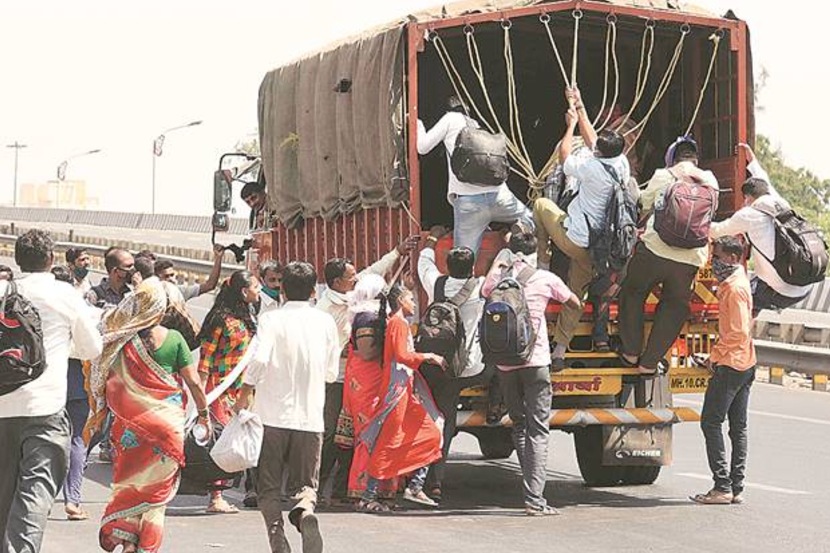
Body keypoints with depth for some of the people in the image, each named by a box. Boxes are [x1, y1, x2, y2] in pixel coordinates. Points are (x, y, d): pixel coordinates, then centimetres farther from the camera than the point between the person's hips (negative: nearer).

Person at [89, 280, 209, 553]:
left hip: (129, 421, 2)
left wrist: (99, 410, 16)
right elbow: (193, 381, -5)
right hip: (166, 420, -2)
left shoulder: (122, 338, -2)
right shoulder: (173, 338, -7)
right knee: (156, 487, 8)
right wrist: (204, 413, 7)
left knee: (129, 482, 13)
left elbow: (107, 378, 3)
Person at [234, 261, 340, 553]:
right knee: (305, 483, 10)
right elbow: (332, 373, 10)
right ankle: (306, 509, -23)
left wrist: (245, 392, -8)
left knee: (270, 488, 10)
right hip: (310, 417, 2)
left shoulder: (271, 319, -5)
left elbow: (260, 357, -22)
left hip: (273, 415, -2)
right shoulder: (325, 322, 5)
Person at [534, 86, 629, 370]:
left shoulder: (593, 167, -21)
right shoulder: (622, 164, -2)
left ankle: (542, 262, 20)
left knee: (541, 204, 20)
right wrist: (580, 109, 23)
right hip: (598, 247, 6)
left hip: (573, 239, -6)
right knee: (575, 295, 16)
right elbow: (591, 139, 15)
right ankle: (559, 352, 17)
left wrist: (572, 124, 11)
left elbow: (564, 156, 0)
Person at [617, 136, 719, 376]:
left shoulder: (662, 176, 4)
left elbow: (645, 205, 19)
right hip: (692, 257, 2)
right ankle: (649, 363, 15)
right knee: (674, 307, 17)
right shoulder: (710, 181, 11)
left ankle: (631, 352, 22)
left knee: (632, 293, 21)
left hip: (655, 248, -2)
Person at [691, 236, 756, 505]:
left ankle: (722, 487, -10)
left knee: (711, 422, -7)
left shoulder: (734, 288, -17)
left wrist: (715, 356, -13)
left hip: (730, 365, -10)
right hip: (746, 365, 10)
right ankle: (737, 488, 10)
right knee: (738, 426, 9)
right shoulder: (739, 278, 12)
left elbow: (738, 332, -22)